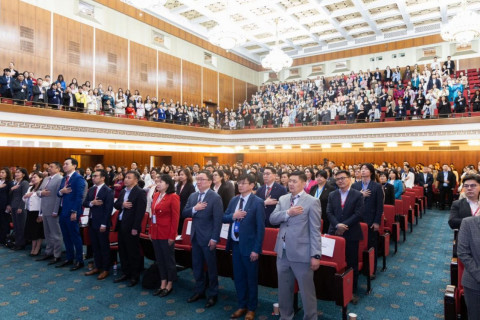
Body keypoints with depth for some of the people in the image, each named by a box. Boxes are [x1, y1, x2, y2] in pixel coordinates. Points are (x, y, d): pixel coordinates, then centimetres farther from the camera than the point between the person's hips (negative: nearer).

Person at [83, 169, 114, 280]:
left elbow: (108, 209, -16)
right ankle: (97, 267, 28)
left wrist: (104, 224, -18)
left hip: (102, 223, -7)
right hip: (92, 222, 7)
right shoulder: (91, 190, 10)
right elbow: (84, 203, 9)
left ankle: (105, 269, 16)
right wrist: (91, 203, -14)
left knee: (104, 247, 4)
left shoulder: (108, 191, -13)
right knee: (95, 246, 15)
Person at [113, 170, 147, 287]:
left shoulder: (140, 192, -13)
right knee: (122, 251, 16)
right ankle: (125, 273, 31)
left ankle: (135, 276, 17)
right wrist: (122, 205, -11)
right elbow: (115, 204, 13)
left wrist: (135, 228, -20)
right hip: (121, 225, 8)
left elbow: (140, 211, -18)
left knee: (133, 252, 3)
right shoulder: (123, 191, 12)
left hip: (131, 227, -8)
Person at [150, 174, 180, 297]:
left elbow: (175, 218, -13)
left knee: (169, 259, 7)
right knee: (159, 259, 15)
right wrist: (151, 231, 10)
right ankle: (163, 283, 28)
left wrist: (172, 236, -15)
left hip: (166, 235, -7)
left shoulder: (173, 197, -12)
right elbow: (153, 215, 13)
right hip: (156, 234, 7)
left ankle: (169, 285, 22)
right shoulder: (156, 196, 8)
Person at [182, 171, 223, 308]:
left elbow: (218, 220, -15)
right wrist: (194, 208, -15)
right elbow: (184, 213, 4)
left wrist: (214, 238, -18)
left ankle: (213, 294, 23)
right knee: (196, 266, 17)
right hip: (195, 236, 6)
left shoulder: (215, 197, -13)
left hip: (207, 238, -6)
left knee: (211, 267, 8)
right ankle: (199, 291, 33)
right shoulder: (192, 196, 7)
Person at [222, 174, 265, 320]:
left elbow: (261, 227, -14)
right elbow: (224, 218, 8)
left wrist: (256, 249, -17)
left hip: (249, 246, -5)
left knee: (251, 278, 11)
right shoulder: (234, 200, 6)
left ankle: (251, 308, 29)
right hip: (235, 244, 6)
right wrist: (233, 216, -15)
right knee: (238, 277, 17)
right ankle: (242, 306, 34)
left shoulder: (257, 202, -13)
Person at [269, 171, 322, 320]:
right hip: (282, 252, 6)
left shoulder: (312, 201, -9)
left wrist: (315, 255, -15)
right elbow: (272, 219, -1)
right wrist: (288, 213, -17)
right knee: (284, 289, 20)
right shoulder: (283, 199, 8)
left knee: (307, 290, 9)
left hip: (301, 253, -5)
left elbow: (315, 231, -11)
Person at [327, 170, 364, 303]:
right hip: (335, 233, 3)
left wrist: (344, 225, -17)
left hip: (351, 234, -3)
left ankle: (352, 290, 21)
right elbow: (329, 212, 0)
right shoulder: (332, 195, 8)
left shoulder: (358, 195, -3)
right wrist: (337, 225, -17)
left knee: (352, 263, 7)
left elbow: (358, 214, -11)